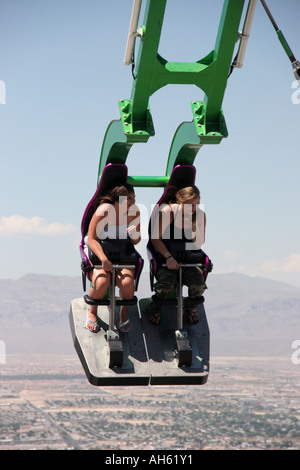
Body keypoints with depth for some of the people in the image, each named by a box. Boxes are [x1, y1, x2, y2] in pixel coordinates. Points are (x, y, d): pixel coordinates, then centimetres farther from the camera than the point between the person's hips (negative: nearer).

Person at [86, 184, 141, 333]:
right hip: (101, 252, -2)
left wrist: (135, 235, -23)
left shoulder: (134, 211, -9)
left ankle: (124, 312, 6)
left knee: (127, 283, -28)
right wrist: (104, 260, -30)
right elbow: (91, 239, -17)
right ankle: (92, 312, 3)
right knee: (102, 283, -31)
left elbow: (135, 242, 2)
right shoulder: (104, 210, -20)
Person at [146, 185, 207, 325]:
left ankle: (191, 308, 10)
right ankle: (154, 308, 2)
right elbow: (155, 238, -9)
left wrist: (194, 224, -19)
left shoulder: (200, 215, -3)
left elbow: (198, 245, -5)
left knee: (198, 285, -24)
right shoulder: (167, 212, -13)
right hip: (166, 257, -3)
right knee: (167, 285, -31)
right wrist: (168, 257, -20)